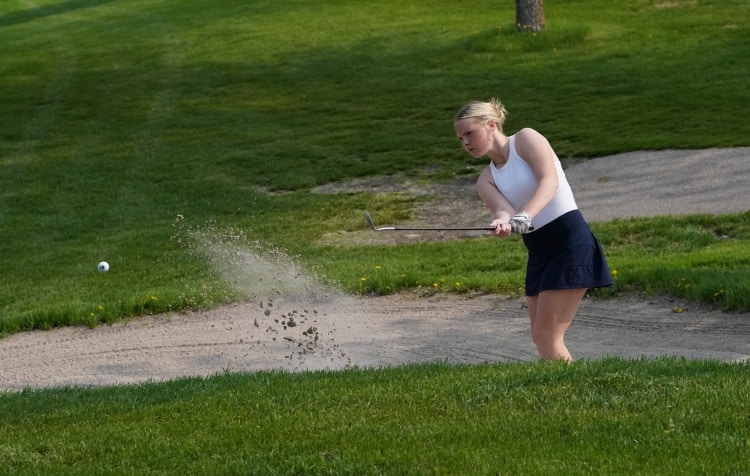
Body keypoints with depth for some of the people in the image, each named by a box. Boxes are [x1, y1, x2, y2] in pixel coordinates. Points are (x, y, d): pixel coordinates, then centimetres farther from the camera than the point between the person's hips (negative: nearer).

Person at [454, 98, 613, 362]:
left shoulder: (525, 139, -5)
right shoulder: (486, 181, 11)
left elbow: (550, 180, -22)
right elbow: (503, 209, -11)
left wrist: (524, 216, -38)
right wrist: (503, 222, -36)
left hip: (570, 242, -8)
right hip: (538, 252, 8)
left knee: (546, 335, -12)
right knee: (540, 338, 6)